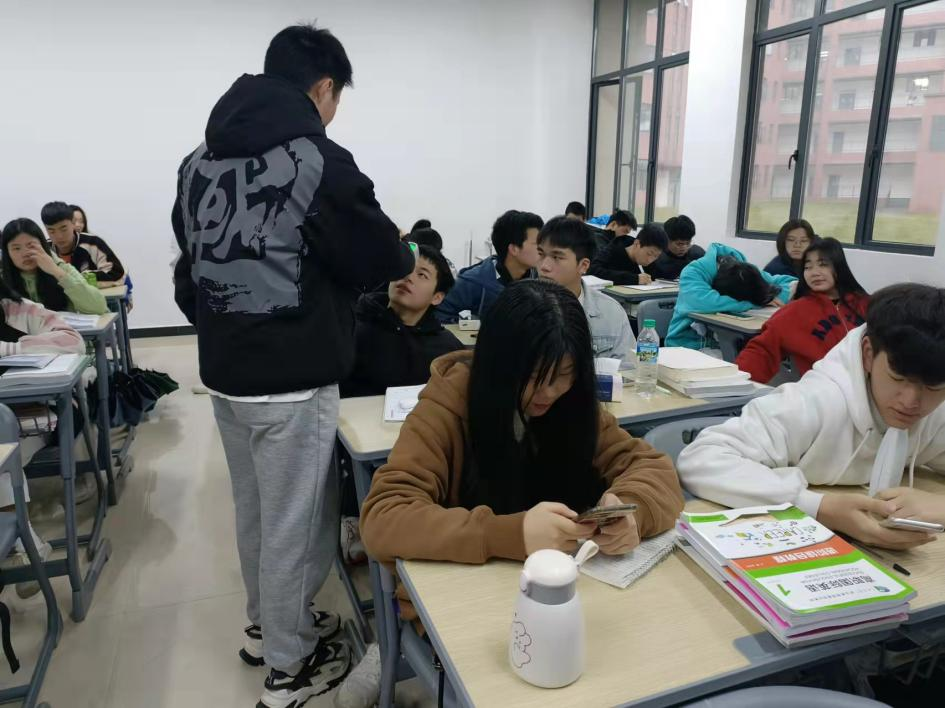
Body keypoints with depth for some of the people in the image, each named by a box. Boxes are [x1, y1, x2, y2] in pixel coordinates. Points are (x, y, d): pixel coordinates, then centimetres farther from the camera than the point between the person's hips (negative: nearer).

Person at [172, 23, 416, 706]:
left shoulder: (198, 161, 8)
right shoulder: (318, 160, -15)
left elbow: (189, 274, 14)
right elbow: (383, 259, -9)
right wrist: (403, 248, 13)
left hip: (222, 372, 8)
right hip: (292, 380, -7)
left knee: (254, 511, 23)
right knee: (294, 522, 8)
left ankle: (265, 625, 43)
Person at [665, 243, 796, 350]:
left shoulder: (747, 273, -5)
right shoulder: (693, 272, -22)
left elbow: (793, 283, 1)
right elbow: (703, 303, -41)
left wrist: (769, 296, -21)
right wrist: (754, 302, -29)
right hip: (689, 347, -6)